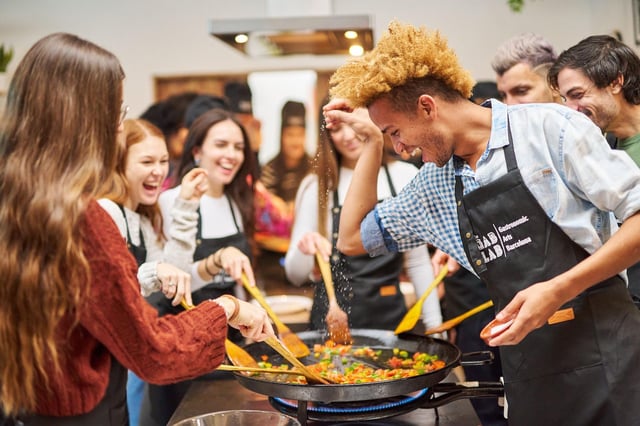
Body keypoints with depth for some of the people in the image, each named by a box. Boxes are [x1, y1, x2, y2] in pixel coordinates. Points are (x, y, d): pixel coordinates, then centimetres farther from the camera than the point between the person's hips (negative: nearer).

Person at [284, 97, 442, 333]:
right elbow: (295, 276, -3)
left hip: (390, 316, 1)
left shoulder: (404, 176, -1)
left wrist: (435, 326, 3)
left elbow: (418, 260, 5)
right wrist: (304, 249, -23)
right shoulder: (316, 186, -5)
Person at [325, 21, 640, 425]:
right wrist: (372, 141, 13)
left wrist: (558, 289, -18)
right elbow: (353, 239, 18)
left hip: (605, 355, -5)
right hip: (528, 373, 5)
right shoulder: (434, 183, 12)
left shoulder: (549, 126, -7)